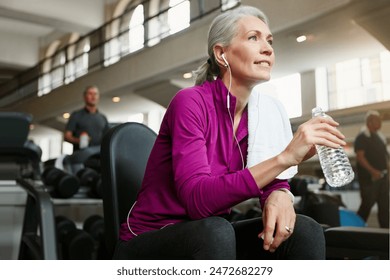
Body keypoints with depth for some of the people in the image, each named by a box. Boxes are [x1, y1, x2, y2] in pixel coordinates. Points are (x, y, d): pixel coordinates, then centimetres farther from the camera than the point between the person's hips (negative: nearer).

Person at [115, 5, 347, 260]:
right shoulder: (190, 102, -20)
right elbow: (196, 198, -31)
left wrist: (279, 195, -26)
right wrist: (286, 157, -36)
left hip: (208, 239, 6)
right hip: (148, 242, -5)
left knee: (304, 230, -16)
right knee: (214, 231, -37)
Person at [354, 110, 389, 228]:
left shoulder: (380, 137, 15)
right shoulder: (362, 137, -9)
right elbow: (360, 157, -17)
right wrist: (373, 171, -24)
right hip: (369, 177, -7)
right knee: (367, 203, -2)